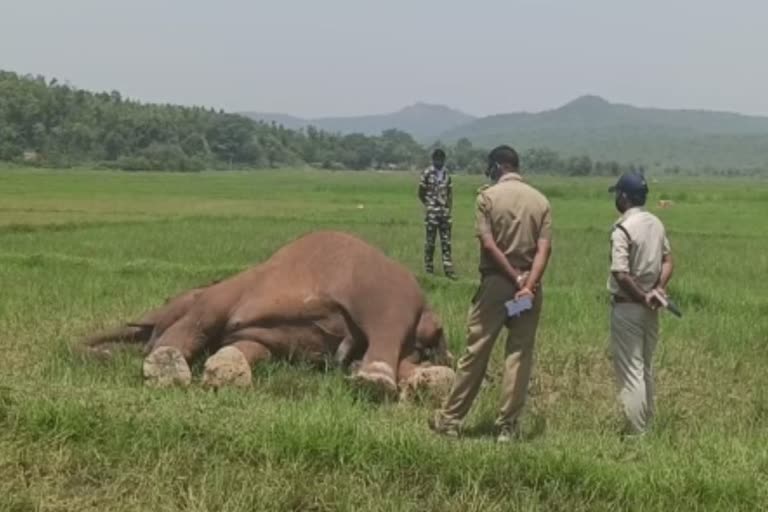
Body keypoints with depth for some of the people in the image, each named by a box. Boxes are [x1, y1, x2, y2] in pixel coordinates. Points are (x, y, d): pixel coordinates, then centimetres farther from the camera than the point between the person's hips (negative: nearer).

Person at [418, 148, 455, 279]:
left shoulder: (446, 174, 9)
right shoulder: (427, 173, -5)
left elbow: (450, 192, 13)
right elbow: (421, 193, 1)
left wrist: (449, 207, 3)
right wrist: (428, 205, 2)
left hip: (444, 212, 4)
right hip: (431, 213, -4)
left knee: (446, 241, 3)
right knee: (430, 241, 2)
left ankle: (448, 269, 4)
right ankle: (428, 268, 11)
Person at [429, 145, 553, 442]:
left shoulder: (488, 196, -4)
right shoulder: (540, 200, 6)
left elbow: (489, 245, -13)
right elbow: (544, 248, -6)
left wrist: (516, 279, -11)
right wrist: (529, 284, -14)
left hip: (495, 283, -2)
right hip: (529, 285, 3)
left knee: (476, 351, 4)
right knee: (519, 355, 6)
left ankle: (450, 419, 13)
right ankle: (508, 426, 7)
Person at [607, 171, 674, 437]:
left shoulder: (623, 229, -17)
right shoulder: (657, 223, 7)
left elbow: (621, 274, -24)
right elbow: (667, 260, 7)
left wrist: (642, 298, -14)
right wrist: (659, 289, -5)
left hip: (627, 306, -7)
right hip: (650, 308, 8)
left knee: (630, 371, -1)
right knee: (645, 368, 19)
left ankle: (635, 432, 1)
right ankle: (646, 424, 27)